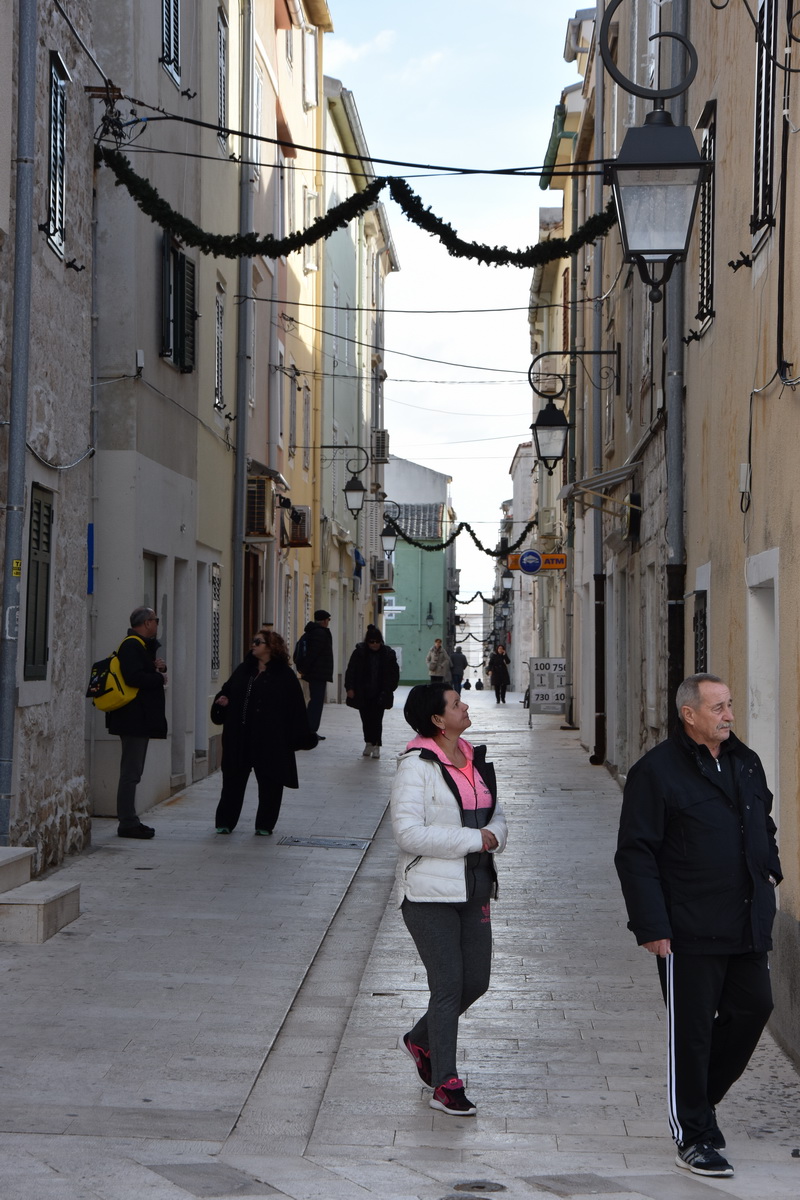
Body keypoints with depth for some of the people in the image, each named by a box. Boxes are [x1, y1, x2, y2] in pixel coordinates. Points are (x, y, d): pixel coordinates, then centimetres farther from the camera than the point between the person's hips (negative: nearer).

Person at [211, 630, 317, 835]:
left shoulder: (284, 675, -5)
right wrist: (222, 700, -4)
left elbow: (296, 707, -5)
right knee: (233, 779, 7)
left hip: (270, 739, -4)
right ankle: (225, 821, 16)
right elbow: (227, 691, 20)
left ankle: (265, 824, 16)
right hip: (239, 737, 4)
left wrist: (302, 737, -8)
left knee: (269, 782, 4)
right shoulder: (244, 670, 11)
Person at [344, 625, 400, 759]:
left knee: (377, 719, -7)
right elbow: (351, 671, -1)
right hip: (363, 695, 1)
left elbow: (395, 673, 7)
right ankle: (369, 743, 22)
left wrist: (389, 690, 1)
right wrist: (350, 688, -9)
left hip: (379, 696, -1)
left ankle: (376, 746, -1)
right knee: (366, 719, 7)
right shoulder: (359, 652, -3)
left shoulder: (388, 654, -2)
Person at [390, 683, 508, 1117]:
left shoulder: (474, 759, 11)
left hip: (473, 887, 7)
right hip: (430, 891, -7)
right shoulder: (417, 765, -11)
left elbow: (496, 815, 19)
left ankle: (421, 1040, 35)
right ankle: (445, 1085, 6)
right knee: (448, 984, -5)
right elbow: (408, 832, -19)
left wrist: (494, 835, -7)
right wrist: (474, 839, -18)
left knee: (476, 980, 10)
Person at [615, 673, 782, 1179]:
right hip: (690, 930, -6)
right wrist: (652, 926, -15)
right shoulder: (657, 772, -10)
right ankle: (694, 1136, 13)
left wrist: (769, 868, 12)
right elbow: (635, 854, -11)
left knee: (754, 1007, 9)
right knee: (691, 1030, 1)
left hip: (748, 925, 7)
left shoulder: (746, 762, 11)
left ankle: (702, 1097, 30)